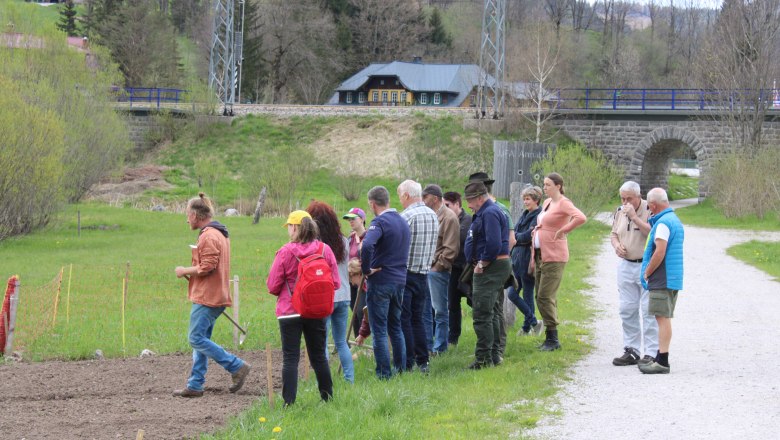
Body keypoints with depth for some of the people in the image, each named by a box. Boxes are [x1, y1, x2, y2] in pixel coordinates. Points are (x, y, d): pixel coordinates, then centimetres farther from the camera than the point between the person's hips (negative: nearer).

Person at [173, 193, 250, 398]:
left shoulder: (208, 236, -15)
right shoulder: (220, 234, 18)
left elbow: (207, 267, -21)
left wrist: (185, 271, -8)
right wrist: (190, 271, 17)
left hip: (206, 297, -11)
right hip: (215, 296, 11)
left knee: (197, 338, -10)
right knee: (201, 339, 11)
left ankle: (237, 366, -9)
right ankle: (195, 385, 12)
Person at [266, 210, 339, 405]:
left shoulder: (285, 252, -11)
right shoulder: (325, 250, -2)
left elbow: (272, 286, -7)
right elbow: (335, 283, 1)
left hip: (289, 311, -3)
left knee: (290, 358, -1)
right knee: (319, 357, 15)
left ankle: (289, 402, -7)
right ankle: (327, 397, 21)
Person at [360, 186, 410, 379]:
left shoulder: (380, 222, -16)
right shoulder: (403, 222, 11)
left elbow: (367, 246, -33)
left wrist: (366, 269, -19)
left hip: (380, 281, -7)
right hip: (400, 280, 7)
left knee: (379, 330, -1)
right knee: (395, 327, 18)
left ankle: (384, 374, 0)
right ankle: (401, 369, 20)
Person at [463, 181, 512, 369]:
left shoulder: (489, 213, -16)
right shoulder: (485, 212, 18)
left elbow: (494, 244, -27)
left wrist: (482, 264, -17)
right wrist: (480, 263, 17)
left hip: (490, 269, -11)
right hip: (497, 267, 11)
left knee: (482, 315, -10)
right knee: (493, 314, 16)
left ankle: (484, 358, -10)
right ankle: (495, 354, 22)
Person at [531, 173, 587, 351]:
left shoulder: (563, 203, -12)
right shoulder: (547, 202, 16)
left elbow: (581, 218, -29)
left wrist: (562, 231, -21)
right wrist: (536, 230, 17)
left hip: (554, 257, -9)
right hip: (540, 255, 10)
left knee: (545, 297, -12)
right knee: (542, 298, 10)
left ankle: (553, 339, -6)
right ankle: (549, 338, 15)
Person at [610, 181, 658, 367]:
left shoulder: (649, 210, -11)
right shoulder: (620, 212, 10)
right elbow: (614, 234, 20)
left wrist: (634, 217, -23)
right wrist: (616, 245, -2)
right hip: (626, 266, 7)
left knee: (649, 310, -6)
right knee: (627, 310, 8)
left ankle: (652, 353, -3)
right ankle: (631, 351, 16)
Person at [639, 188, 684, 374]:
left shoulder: (663, 223, -16)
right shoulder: (675, 220, 17)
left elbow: (660, 252, -22)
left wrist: (647, 273, -11)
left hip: (662, 280, -10)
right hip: (673, 279, 10)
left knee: (663, 318, -10)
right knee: (664, 319, 14)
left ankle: (662, 362, -12)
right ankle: (660, 358, 21)